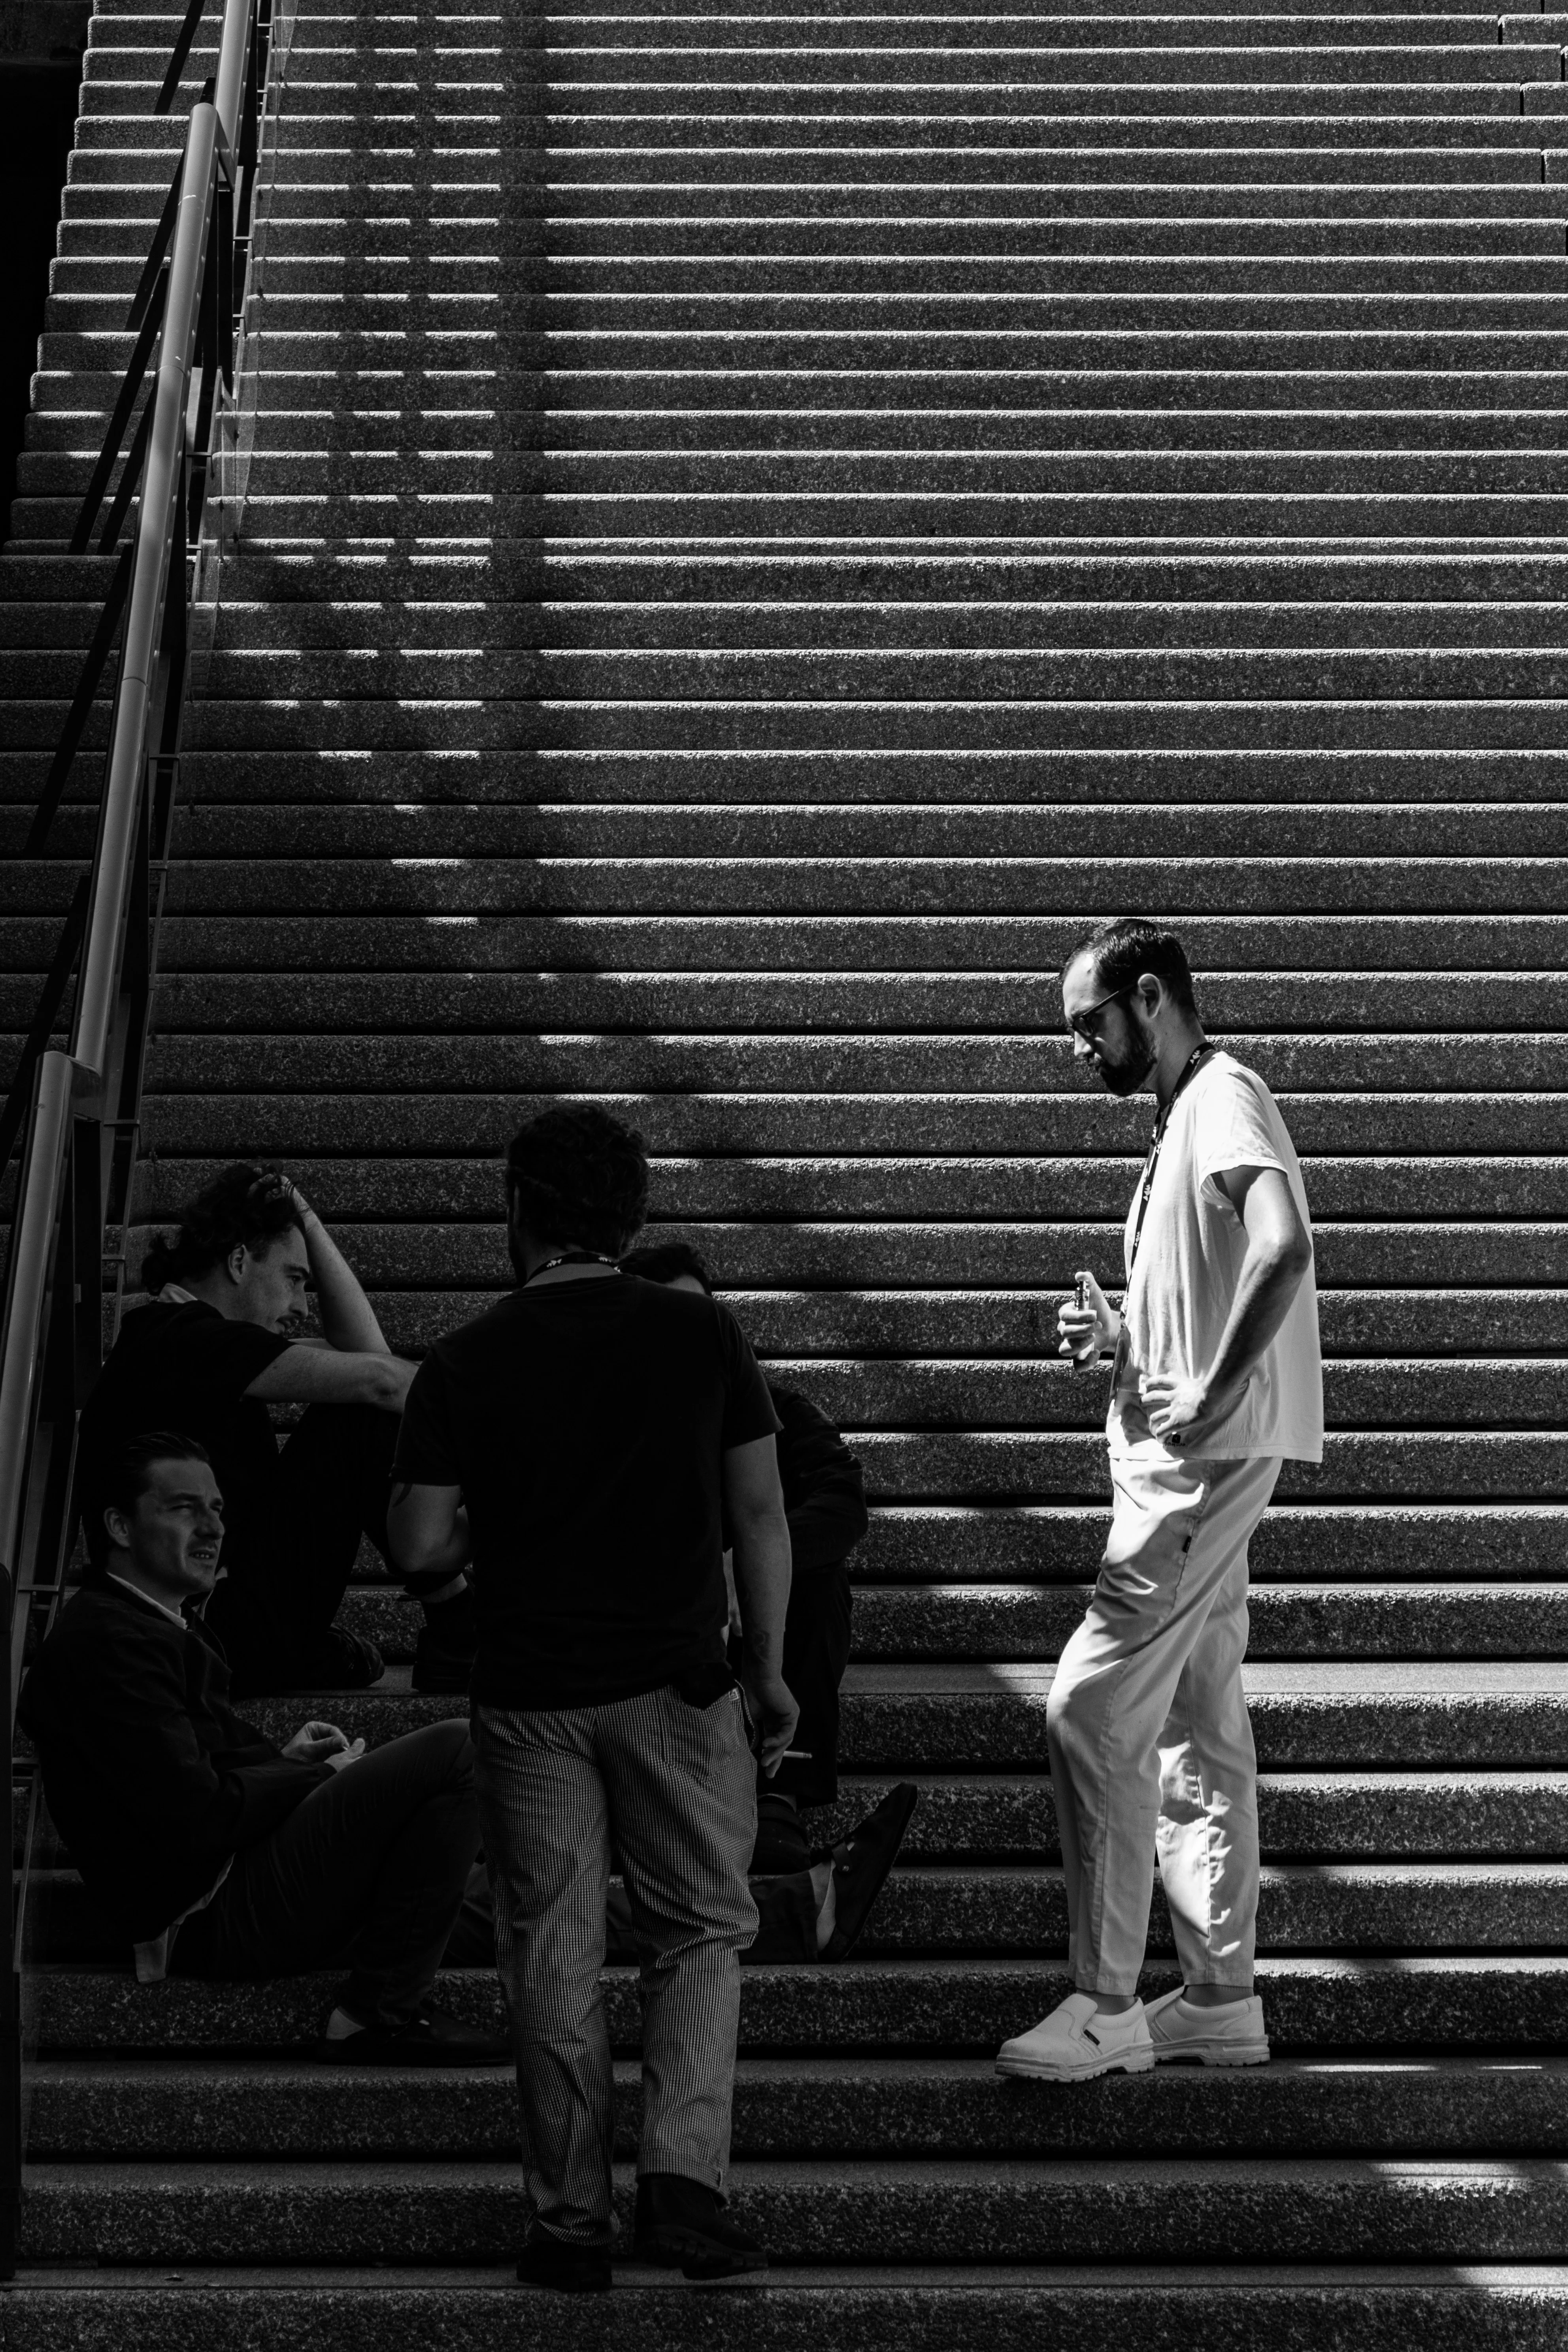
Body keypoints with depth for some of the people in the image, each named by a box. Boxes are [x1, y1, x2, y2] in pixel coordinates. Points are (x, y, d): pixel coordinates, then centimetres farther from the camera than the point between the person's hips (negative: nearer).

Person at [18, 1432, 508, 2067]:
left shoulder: (158, 1621, 15)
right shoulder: (110, 1642, -19)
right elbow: (200, 1818, -23)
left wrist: (284, 1762, 3)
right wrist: (319, 1776, -8)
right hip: (216, 1916, -11)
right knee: (454, 1751, -17)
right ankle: (379, 2016, -13)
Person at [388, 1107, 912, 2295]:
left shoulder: (465, 1363, -4)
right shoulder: (703, 1334, -2)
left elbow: (421, 1545, -3)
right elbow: (760, 1510, 0)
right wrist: (768, 1667, 8)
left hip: (530, 1695, 0)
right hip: (675, 1682, 0)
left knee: (555, 1955, 8)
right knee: (703, 1930, 12)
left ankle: (573, 2220, 10)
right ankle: (684, 2175, -4)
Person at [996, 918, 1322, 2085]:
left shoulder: (1224, 1099, -12)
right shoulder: (1189, 1115, 19)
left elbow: (1284, 1248, -31)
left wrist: (1211, 1400, -27)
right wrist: (1122, 1335, 7)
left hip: (1201, 1462, -11)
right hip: (1186, 1464, 11)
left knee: (1093, 1711, -10)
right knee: (1198, 1728, 12)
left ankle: (1107, 2007, -5)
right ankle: (1223, 1999, 17)